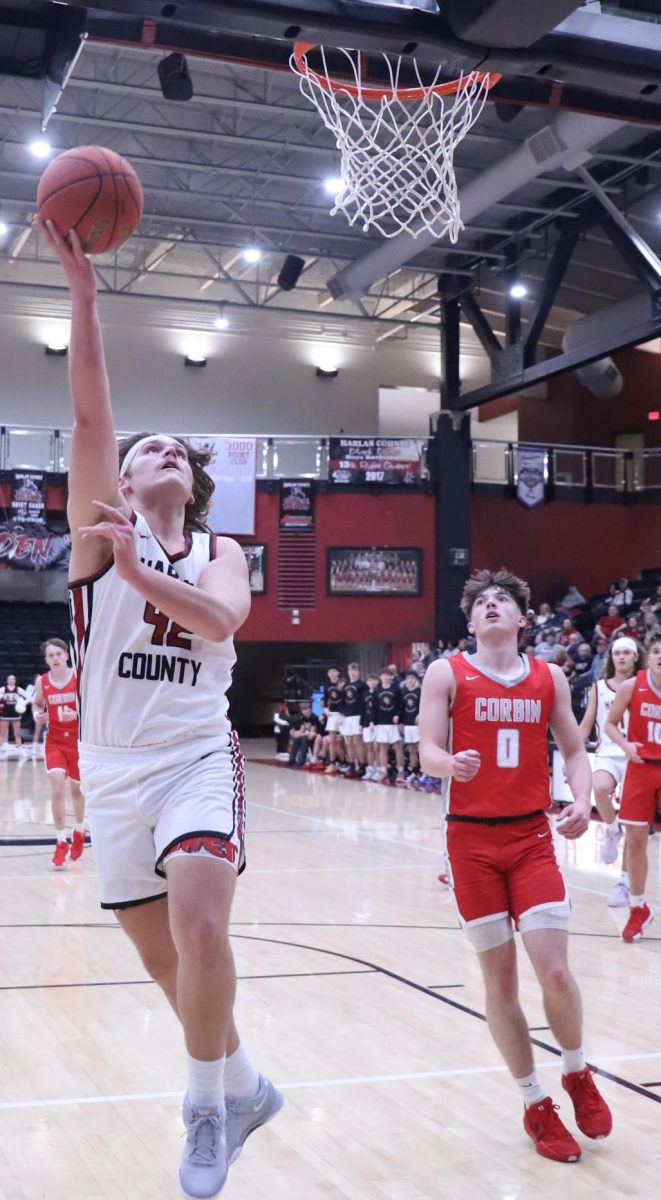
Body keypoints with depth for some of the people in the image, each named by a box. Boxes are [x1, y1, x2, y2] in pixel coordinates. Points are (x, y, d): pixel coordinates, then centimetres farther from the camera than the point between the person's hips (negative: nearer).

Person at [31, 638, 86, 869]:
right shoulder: (42, 682, -4)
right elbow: (36, 704, 14)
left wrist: (77, 714, -24)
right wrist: (37, 714, -8)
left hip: (79, 740, 0)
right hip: (55, 741, 0)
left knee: (77, 789, 17)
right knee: (57, 788, -16)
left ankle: (79, 831, 43)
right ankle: (61, 843, -9)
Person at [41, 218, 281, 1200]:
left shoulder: (222, 552, 9)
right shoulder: (98, 529, 5)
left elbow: (219, 620, -14)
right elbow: (89, 414, -8)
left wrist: (135, 569, -26)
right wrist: (81, 286, -16)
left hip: (197, 756, -1)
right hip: (112, 765, 1)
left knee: (200, 930, -22)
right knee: (165, 958, 6)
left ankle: (211, 1098, 1)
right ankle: (243, 1085, 30)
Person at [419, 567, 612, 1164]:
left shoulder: (549, 677, 6)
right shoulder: (446, 674, -1)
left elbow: (574, 750, 12)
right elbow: (428, 752, -7)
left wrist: (582, 800, -8)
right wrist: (451, 764, -30)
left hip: (532, 836, 1)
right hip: (472, 839, -1)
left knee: (554, 970, -9)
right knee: (499, 978, 3)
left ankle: (578, 1075, 21)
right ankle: (536, 1105, 20)